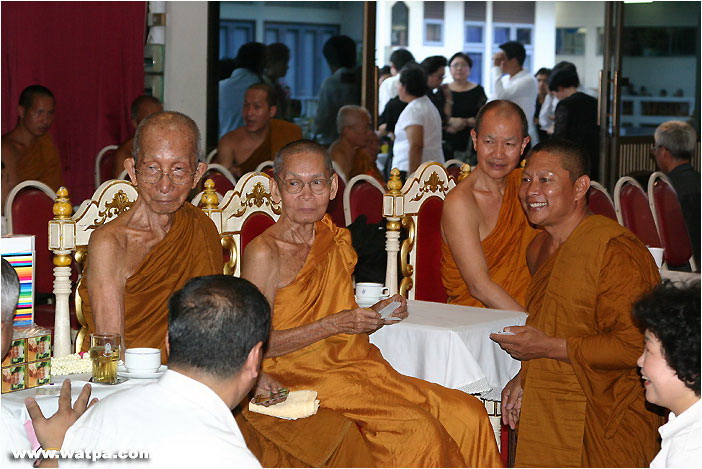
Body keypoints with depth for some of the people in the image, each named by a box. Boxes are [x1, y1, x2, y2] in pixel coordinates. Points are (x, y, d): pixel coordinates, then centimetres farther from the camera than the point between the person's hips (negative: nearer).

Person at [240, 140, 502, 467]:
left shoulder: (336, 241, 13)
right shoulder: (264, 253, -10)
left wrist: (378, 314, 1)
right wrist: (334, 324, -18)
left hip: (354, 366, 7)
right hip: (304, 377, -7)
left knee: (467, 414, -11)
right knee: (418, 427, -26)